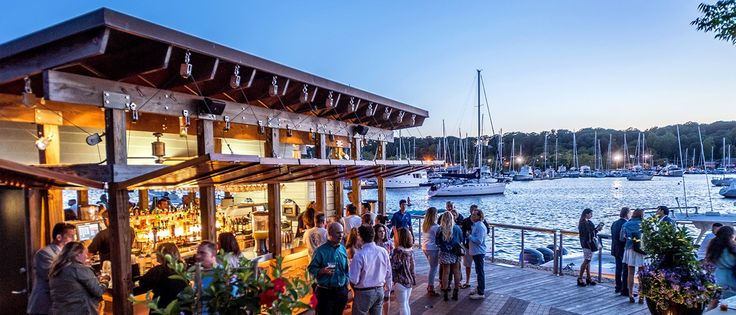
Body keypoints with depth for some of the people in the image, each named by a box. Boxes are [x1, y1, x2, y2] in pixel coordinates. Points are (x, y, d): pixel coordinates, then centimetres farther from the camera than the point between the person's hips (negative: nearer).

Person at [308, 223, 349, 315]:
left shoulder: (343, 249, 5)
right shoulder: (321, 250, -12)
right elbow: (311, 269, -13)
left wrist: (346, 288, 11)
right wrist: (323, 271, -30)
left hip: (341, 291, 5)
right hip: (325, 292, -5)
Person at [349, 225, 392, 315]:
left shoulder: (359, 255, -21)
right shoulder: (383, 251, -5)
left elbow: (353, 280, -18)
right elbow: (388, 273, 4)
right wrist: (387, 286, 20)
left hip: (364, 292, -5)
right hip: (380, 290, 5)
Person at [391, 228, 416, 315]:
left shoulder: (398, 250, -19)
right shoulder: (410, 250, 4)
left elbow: (393, 266, -19)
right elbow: (412, 267, 9)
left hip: (401, 282, -7)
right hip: (409, 281, 7)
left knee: (402, 306, 3)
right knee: (406, 304, 20)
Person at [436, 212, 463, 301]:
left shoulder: (440, 229, -11)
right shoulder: (457, 228, -9)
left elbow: (437, 242, -2)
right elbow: (461, 240, 3)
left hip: (444, 253, -1)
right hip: (455, 253, 1)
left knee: (445, 273, 7)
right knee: (456, 272, 12)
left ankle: (445, 293, 13)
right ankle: (456, 292, 18)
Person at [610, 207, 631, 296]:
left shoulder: (614, 223, 7)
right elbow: (624, 238, -23)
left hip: (616, 250, 8)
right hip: (624, 250, -8)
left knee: (618, 269, 17)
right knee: (626, 270, 0)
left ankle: (618, 287, 26)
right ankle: (624, 290, 3)